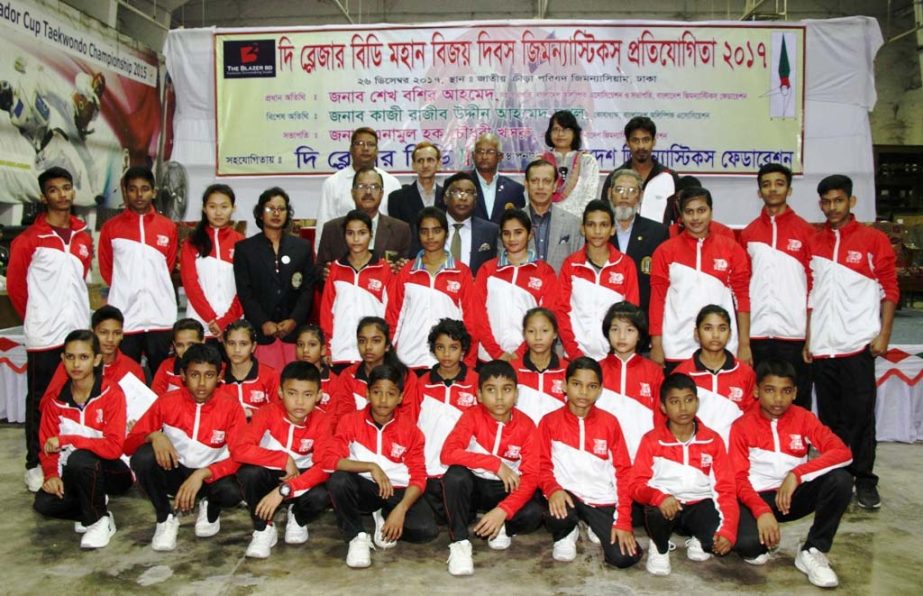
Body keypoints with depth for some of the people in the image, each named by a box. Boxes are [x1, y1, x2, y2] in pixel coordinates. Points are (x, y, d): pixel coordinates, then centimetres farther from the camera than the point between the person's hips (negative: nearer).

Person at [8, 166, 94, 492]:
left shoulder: (84, 237, 10)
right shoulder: (29, 239, -5)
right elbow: (14, 284, 0)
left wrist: (74, 312, 13)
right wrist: (35, 318, 7)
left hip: (79, 332, 4)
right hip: (44, 336, -4)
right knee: (40, 401, 5)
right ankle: (35, 465, 15)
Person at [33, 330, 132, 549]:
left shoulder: (111, 394, -16)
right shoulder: (55, 400, 0)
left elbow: (114, 447, -22)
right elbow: (47, 446, 1)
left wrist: (67, 440, -24)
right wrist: (52, 475, -18)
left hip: (112, 471, -4)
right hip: (73, 473, 4)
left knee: (79, 459, -34)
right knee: (44, 503, -23)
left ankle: (99, 520, -12)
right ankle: (92, 507, 6)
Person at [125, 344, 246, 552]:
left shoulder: (231, 406, -15)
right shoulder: (167, 402, -12)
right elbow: (129, 443, -8)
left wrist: (202, 474, -35)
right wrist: (154, 436, -31)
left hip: (211, 475, -1)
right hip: (174, 472, 1)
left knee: (233, 492, -35)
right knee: (143, 457, -30)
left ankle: (211, 508, 6)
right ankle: (167, 517, -4)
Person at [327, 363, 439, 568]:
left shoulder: (410, 430, -4)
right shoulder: (350, 421, -5)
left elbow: (418, 477, -6)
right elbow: (332, 459, -15)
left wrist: (400, 510, -21)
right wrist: (371, 467, -27)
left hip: (398, 491, 1)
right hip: (364, 488, -1)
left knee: (427, 530, -24)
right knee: (338, 480, -33)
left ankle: (385, 519, 9)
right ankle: (357, 537, -9)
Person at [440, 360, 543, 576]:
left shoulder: (526, 426, -10)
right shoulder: (472, 416, -13)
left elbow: (530, 477, -15)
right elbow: (448, 453, -27)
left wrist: (503, 511, -30)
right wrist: (496, 464, -30)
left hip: (506, 490, 1)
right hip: (474, 486, -1)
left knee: (533, 514, -29)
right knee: (455, 475, -34)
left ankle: (501, 527, 5)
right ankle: (459, 541, -16)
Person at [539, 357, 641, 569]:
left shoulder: (609, 423, -1)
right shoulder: (550, 421, -2)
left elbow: (623, 472, -1)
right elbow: (543, 466, -1)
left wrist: (623, 521, -8)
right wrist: (553, 489, -23)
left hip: (603, 500, 1)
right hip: (567, 495, -1)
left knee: (626, 557, -16)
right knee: (558, 515, -35)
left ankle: (599, 529, 17)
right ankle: (565, 534, 4)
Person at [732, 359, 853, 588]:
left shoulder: (803, 418, -1)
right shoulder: (742, 426, -5)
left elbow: (843, 452, -15)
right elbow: (738, 478, -10)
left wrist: (796, 474, -28)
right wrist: (761, 511, -29)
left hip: (794, 495, 3)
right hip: (758, 497, -3)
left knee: (840, 479, -25)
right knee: (748, 543, -35)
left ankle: (812, 551, -11)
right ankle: (759, 545, 5)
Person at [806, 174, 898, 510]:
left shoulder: (873, 240, 1)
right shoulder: (813, 243, 10)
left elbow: (889, 289, 1)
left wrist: (884, 334, -7)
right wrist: (808, 339, 10)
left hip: (858, 344, -3)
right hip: (821, 347, 3)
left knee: (860, 415, -2)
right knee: (829, 418, 9)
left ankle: (864, 481, 9)